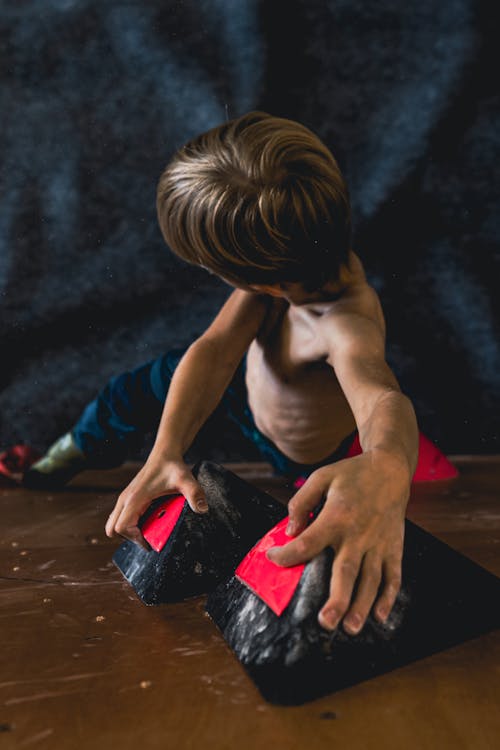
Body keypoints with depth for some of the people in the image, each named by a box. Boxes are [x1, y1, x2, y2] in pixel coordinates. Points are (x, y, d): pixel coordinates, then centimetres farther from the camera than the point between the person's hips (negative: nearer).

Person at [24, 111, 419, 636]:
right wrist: (165, 452, -50)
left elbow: (382, 397, -70)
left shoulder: (347, 323, -49)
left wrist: (386, 470, -96)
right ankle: (49, 468, 43)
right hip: (251, 377, 5)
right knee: (130, 392, 8)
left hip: (299, 458, -4)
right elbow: (216, 348, -36)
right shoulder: (294, 254, -31)